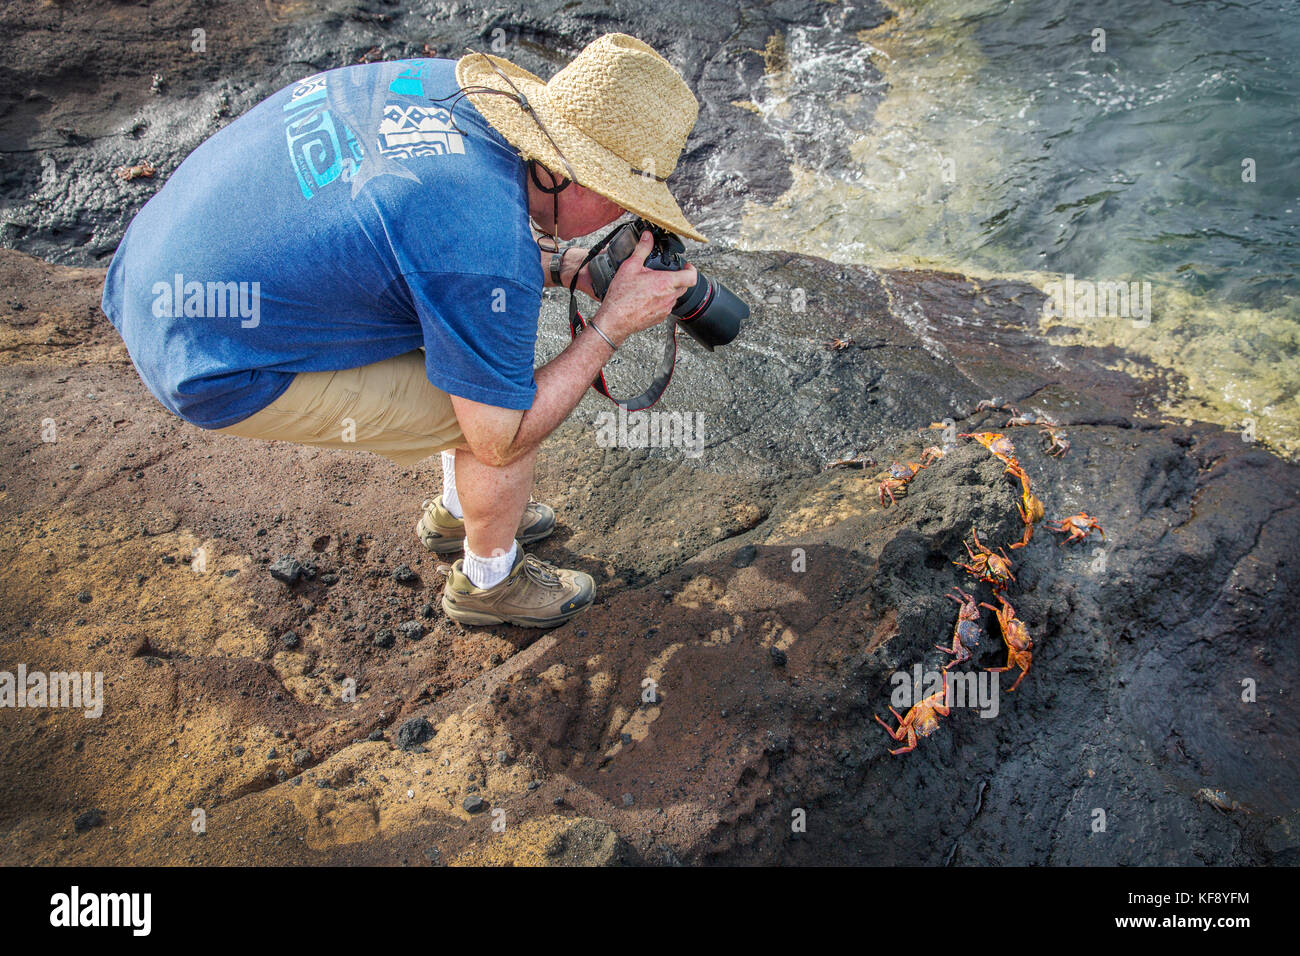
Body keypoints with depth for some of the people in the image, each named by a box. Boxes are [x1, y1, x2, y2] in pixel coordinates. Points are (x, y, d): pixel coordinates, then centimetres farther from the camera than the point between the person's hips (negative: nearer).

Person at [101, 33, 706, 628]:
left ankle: (457, 513, 37)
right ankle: (488, 582, 24)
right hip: (214, 364, -8)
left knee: (480, 338, 16)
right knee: (507, 416, -3)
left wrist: (567, 268, 6)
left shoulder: (445, 83, -4)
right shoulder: (495, 259, -28)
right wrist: (612, 327, -10)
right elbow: (499, 440, -15)